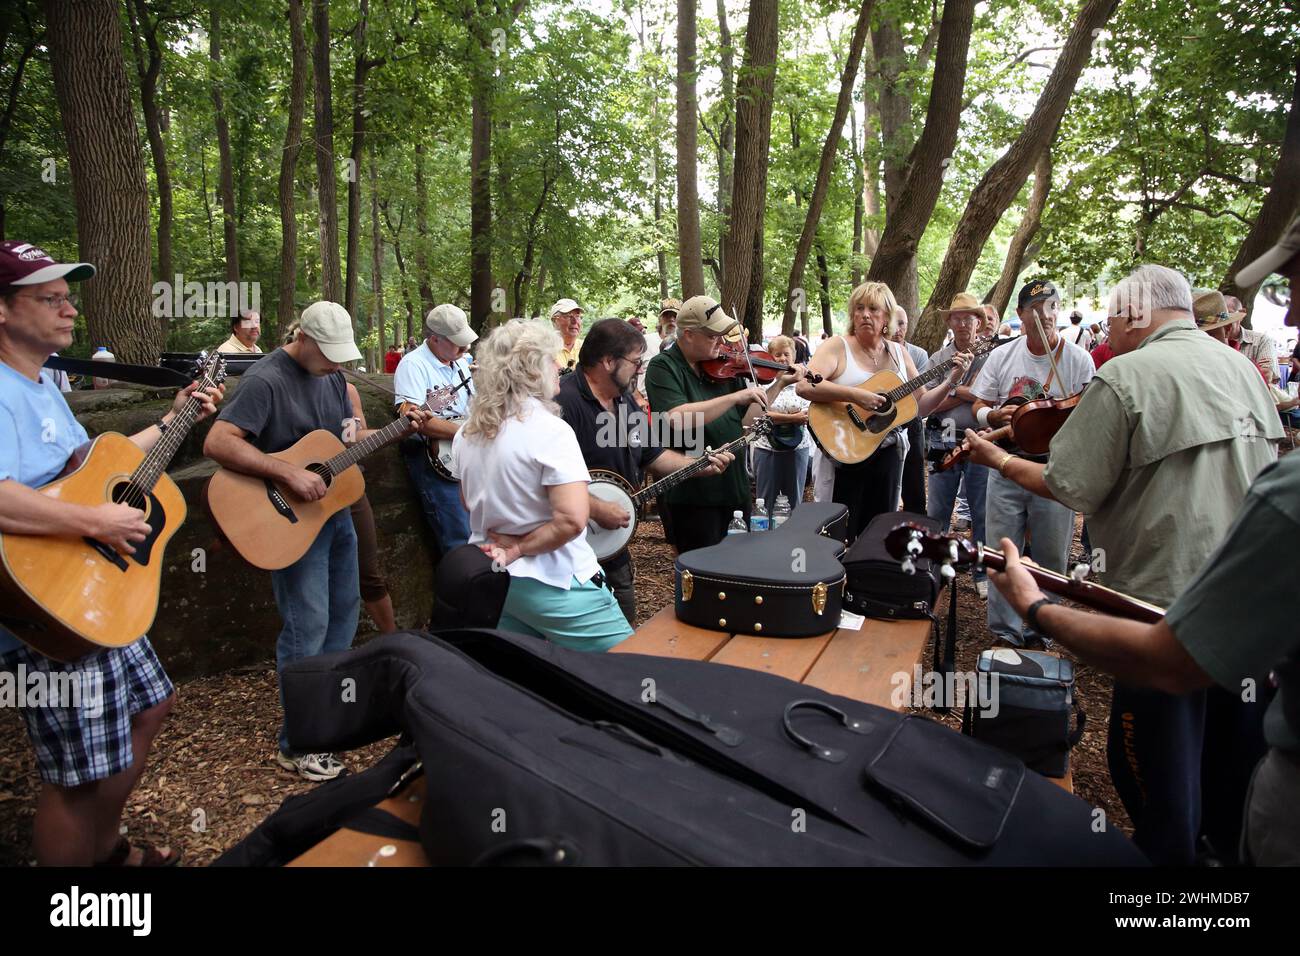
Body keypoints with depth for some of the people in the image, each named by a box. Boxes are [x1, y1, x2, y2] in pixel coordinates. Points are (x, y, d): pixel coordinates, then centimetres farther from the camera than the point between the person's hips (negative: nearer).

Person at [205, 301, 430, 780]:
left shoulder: (332, 375, 7)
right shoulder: (265, 380, -19)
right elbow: (217, 442, -28)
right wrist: (288, 473, -32)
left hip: (334, 510, 9)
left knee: (344, 611, 17)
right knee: (308, 626, -5)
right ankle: (297, 745, 8)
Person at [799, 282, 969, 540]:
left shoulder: (898, 352, 10)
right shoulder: (838, 346, -6)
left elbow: (920, 406, 12)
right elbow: (804, 386, -23)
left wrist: (951, 381, 0)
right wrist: (855, 395, -28)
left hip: (888, 455, 5)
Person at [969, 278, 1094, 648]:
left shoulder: (1079, 359, -3)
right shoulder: (1001, 357, 3)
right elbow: (978, 407, 5)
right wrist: (995, 415, -16)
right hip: (1006, 469, 2)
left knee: (1051, 561, 9)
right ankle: (1005, 634, 20)